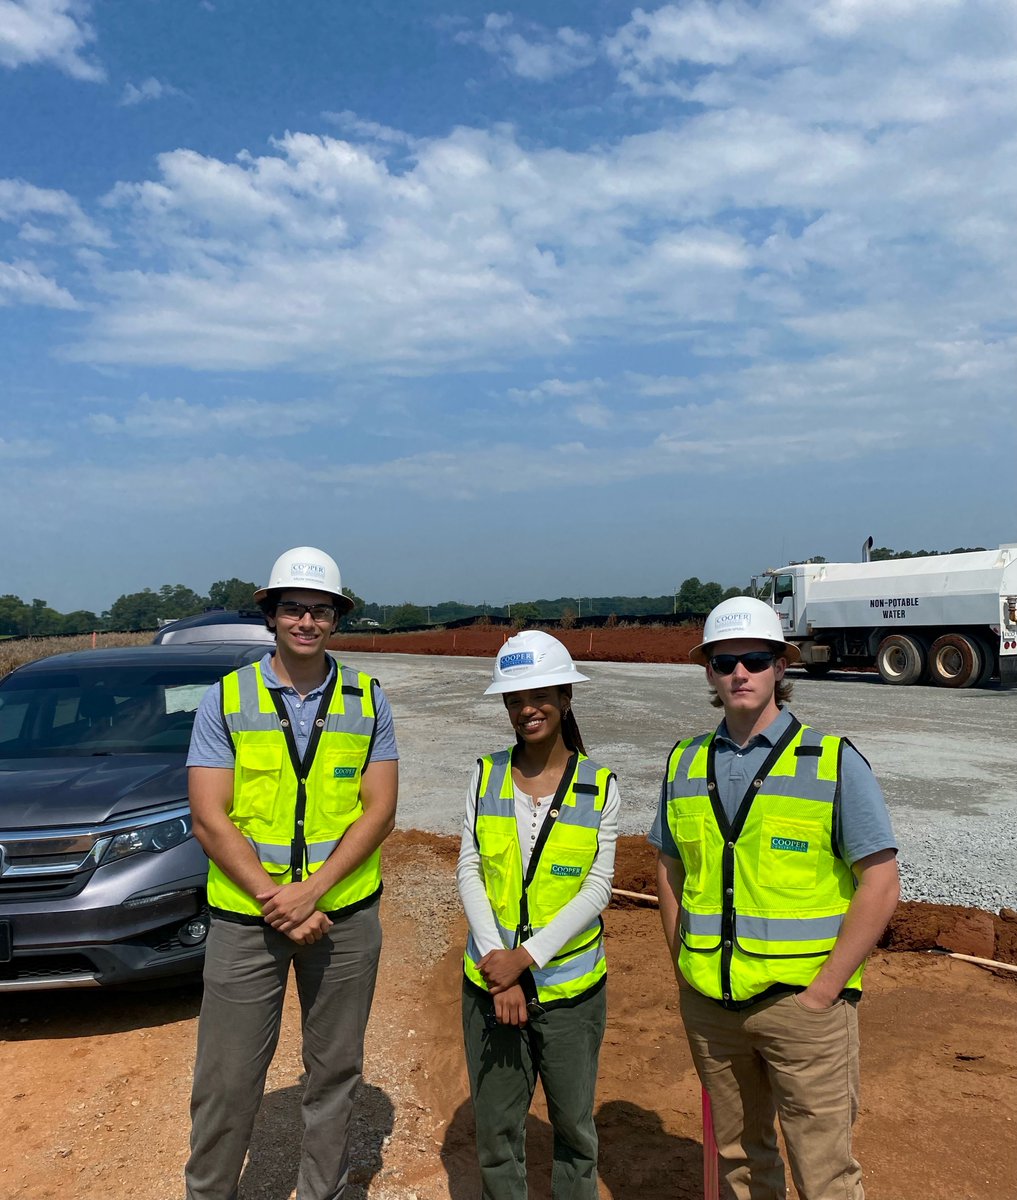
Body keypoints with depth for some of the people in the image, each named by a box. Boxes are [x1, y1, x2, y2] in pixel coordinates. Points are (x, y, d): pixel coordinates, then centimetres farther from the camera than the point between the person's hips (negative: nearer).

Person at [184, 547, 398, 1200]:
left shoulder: (368, 701, 0)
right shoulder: (226, 700, -4)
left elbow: (379, 811, -4)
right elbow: (209, 820, -8)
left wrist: (311, 892, -15)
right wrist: (274, 900, -15)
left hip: (346, 912, 2)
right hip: (244, 917, -1)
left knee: (335, 1070, 15)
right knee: (227, 1080, 7)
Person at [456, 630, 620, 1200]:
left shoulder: (600, 786, -6)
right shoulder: (486, 775, -2)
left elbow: (597, 889, -9)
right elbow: (468, 871, -4)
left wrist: (526, 956, -16)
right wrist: (497, 961, -13)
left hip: (571, 985, -1)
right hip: (490, 980, 1)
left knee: (574, 1124, 16)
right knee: (496, 1129, 14)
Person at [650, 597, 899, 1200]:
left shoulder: (834, 761, -8)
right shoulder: (686, 764, 3)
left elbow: (880, 887, -9)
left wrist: (823, 991, -12)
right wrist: (684, 969, 6)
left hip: (803, 1001, -3)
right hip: (709, 1003, 4)